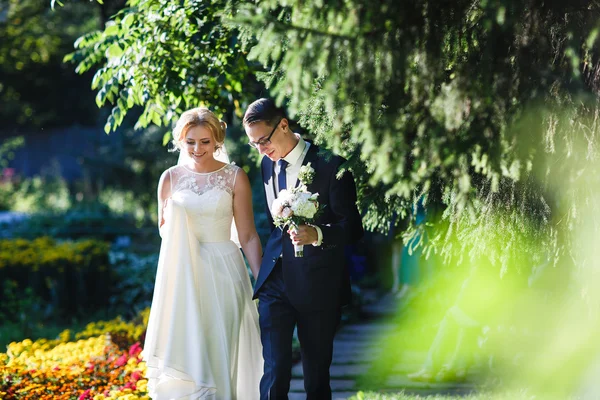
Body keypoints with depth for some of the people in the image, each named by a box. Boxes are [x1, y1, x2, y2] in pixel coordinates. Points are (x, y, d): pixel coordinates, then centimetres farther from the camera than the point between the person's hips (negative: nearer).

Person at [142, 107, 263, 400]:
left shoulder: (234, 177, -1)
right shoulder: (171, 178, 5)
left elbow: (248, 236, -1)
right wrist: (175, 220, -8)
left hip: (223, 274, -2)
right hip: (184, 275, 2)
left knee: (219, 353, 2)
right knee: (184, 351, 0)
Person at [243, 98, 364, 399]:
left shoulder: (331, 165, -8)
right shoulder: (268, 165, 11)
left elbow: (352, 227, -11)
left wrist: (317, 234, -29)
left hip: (319, 287, -4)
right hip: (275, 282, 4)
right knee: (274, 373, -8)